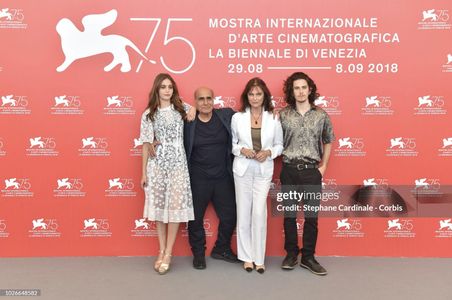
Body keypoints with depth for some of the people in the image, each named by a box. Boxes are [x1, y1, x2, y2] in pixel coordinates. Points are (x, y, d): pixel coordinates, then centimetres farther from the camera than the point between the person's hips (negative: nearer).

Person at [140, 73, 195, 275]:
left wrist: (193, 109, 1)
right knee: (159, 206, 4)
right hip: (156, 164, 0)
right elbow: (146, 145, 6)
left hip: (177, 164, 0)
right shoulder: (149, 114, 5)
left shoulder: (181, 109, 7)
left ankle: (168, 253, 7)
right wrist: (144, 172, 4)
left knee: (176, 206, -3)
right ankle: (162, 251, 17)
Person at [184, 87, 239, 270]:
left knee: (229, 216, 12)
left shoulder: (227, 115, -3)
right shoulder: (188, 122, -7)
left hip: (223, 178, 2)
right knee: (196, 219, 11)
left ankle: (221, 249, 37)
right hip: (197, 180, -2)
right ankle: (198, 253, 33)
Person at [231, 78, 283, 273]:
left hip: (264, 171, -1)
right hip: (242, 169, 1)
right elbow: (231, 144, 7)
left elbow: (279, 145, 7)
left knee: (259, 213, -6)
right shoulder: (237, 118, 0)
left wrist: (268, 152, -12)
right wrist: (242, 150, -12)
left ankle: (259, 258, 10)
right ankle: (247, 257, 19)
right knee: (244, 213, 5)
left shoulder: (273, 119, 0)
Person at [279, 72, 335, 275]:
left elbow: (328, 141, 14)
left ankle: (308, 257, 18)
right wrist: (284, 162, -4)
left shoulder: (321, 115, 3)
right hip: (289, 171, 0)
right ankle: (291, 254, 22)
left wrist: (323, 165, 7)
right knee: (289, 215, 7)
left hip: (312, 171, 1)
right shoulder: (283, 115, 0)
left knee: (312, 216, 4)